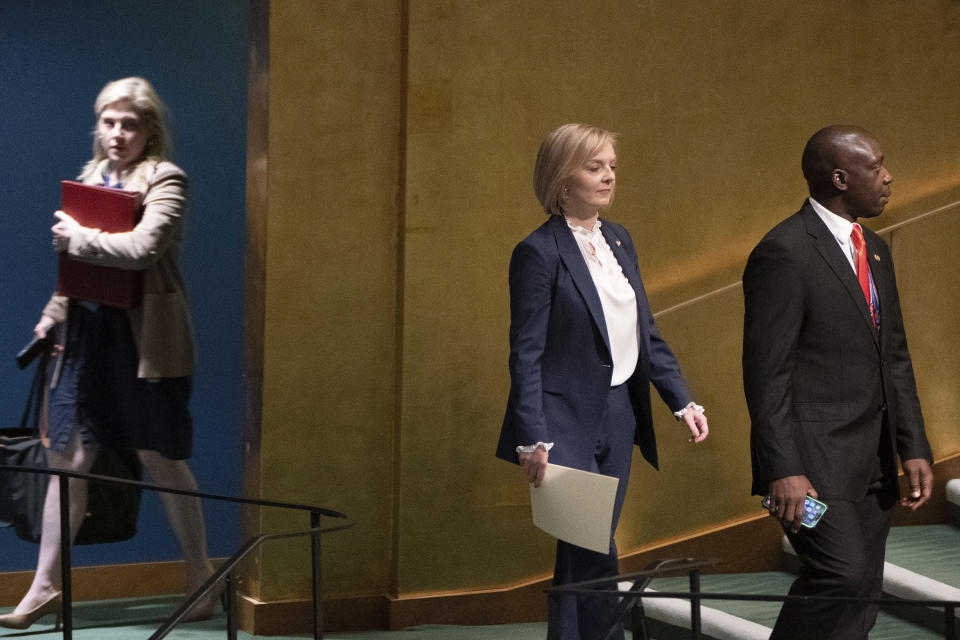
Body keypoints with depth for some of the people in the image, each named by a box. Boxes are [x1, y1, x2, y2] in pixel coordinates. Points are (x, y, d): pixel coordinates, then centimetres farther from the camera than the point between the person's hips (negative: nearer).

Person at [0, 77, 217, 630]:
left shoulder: (166, 179, -7)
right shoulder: (91, 177, 15)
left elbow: (142, 247, -24)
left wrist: (78, 238, -14)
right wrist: (54, 313, 18)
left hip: (144, 336, -6)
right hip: (89, 330, 6)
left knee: (161, 460, 4)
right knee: (68, 456, 4)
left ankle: (201, 578, 21)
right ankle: (46, 588, 12)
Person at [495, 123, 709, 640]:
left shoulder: (618, 240, 11)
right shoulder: (539, 252, -12)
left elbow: (647, 335, 16)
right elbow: (526, 354, -14)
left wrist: (682, 402, 8)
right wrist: (534, 441, -21)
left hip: (618, 418, 7)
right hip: (567, 427, -7)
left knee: (582, 557, 13)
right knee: (593, 558, -9)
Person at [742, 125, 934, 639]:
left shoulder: (874, 250, 15)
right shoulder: (784, 253, -13)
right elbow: (766, 372, -16)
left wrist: (913, 448, 10)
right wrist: (783, 471, -20)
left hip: (872, 461, 9)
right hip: (813, 460, -9)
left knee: (861, 597, 8)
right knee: (843, 579, -19)